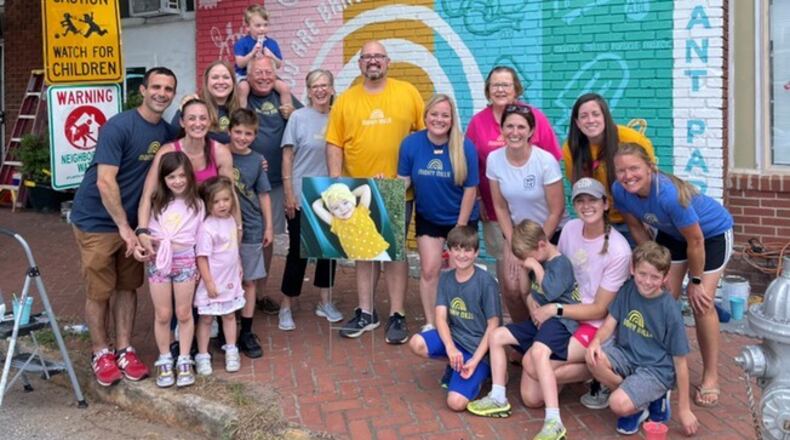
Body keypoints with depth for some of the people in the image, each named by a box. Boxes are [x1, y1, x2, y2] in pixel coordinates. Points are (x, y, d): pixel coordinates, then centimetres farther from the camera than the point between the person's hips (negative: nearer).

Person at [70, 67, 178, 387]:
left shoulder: (167, 132, 1)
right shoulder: (118, 126, -18)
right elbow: (105, 182, -22)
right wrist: (124, 227, -21)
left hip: (132, 220, 6)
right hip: (97, 221, -6)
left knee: (127, 286, 9)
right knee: (99, 291, 3)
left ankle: (124, 351, 19)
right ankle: (101, 354, 17)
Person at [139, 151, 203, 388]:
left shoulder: (196, 204, 3)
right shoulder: (156, 203, 5)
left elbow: (199, 237, 4)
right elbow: (146, 231, 6)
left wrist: (198, 266, 1)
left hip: (185, 260, -1)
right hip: (159, 260, 1)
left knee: (184, 313, 7)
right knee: (163, 315, 6)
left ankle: (184, 360, 18)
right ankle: (164, 361, 19)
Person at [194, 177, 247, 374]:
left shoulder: (231, 220, 1)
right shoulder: (207, 228, -21)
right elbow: (202, 257, -20)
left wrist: (239, 268, 17)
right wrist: (209, 282, -19)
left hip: (231, 281, 6)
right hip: (212, 284, -6)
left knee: (230, 315, 17)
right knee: (206, 319, 8)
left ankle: (231, 351, 30)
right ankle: (203, 356, 18)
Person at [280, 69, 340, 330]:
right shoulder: (298, 117, -5)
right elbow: (287, 157, -6)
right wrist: (289, 194, -10)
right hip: (302, 198, -3)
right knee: (298, 251, 1)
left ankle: (325, 302, 26)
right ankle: (285, 308, 14)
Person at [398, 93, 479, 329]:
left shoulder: (465, 147, -18)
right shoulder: (411, 143, -13)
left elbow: (470, 189, -12)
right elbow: (403, 181, -5)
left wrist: (460, 228, -10)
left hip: (461, 219, -1)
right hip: (428, 219, 1)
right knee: (429, 269, 0)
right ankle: (430, 324, 14)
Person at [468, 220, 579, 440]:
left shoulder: (561, 263, -12)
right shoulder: (540, 261, 14)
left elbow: (551, 292, -27)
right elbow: (529, 292, 24)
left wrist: (536, 267, -16)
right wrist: (530, 300, 0)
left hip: (559, 320, -10)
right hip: (539, 318, 10)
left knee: (538, 352, -37)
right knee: (497, 336, 5)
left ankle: (554, 421, -39)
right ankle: (498, 398, 10)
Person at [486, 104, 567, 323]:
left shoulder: (546, 161, -22)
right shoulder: (494, 159, -11)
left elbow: (556, 211, -15)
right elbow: (500, 207, -2)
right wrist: (513, 246, -6)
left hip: (551, 233, -3)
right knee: (510, 286, -12)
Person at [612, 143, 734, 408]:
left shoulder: (669, 194, -41)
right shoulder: (620, 191, -23)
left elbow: (695, 241, -29)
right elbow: (637, 228, -5)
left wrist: (695, 282, -16)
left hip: (712, 231, -5)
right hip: (672, 233, 5)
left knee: (701, 303, -10)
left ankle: (711, 376, 6)